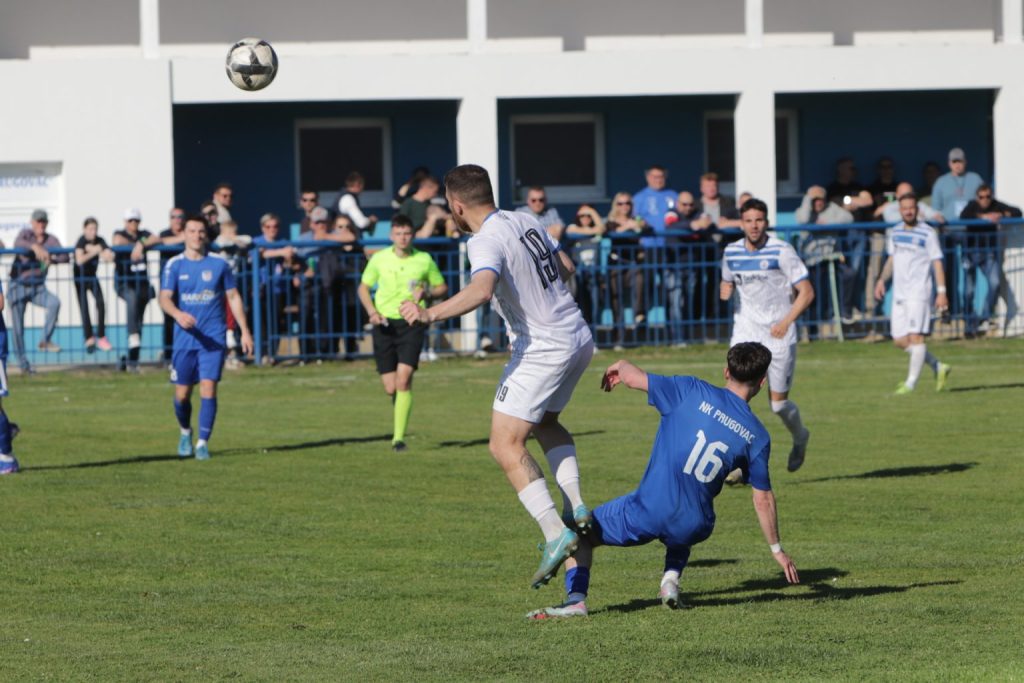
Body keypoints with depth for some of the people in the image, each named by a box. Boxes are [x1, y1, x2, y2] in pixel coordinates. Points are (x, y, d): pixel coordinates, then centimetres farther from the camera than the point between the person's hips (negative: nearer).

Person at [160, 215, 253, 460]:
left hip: (213, 338, -1)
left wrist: (245, 331, 6)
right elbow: (165, 298, -6)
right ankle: (185, 432, 33)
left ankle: (203, 442, -6)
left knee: (208, 389, -12)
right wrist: (178, 314, -28)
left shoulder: (219, 264, 4)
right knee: (182, 394, 5)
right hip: (185, 337, 1)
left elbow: (233, 297, 10)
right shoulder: (174, 265, 2)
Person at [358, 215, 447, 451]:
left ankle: (398, 437, -16)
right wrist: (372, 311, -2)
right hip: (385, 324, 2)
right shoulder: (379, 259, 3)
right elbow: (364, 287, 15)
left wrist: (426, 293, -9)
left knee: (404, 378, -18)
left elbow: (442, 287, 13)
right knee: (391, 389, 0)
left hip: (411, 324, -2)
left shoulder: (424, 260, 1)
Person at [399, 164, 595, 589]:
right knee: (546, 423, 29)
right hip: (578, 338, 9)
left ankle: (555, 533, -18)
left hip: (542, 350, -9)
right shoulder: (526, 222, 8)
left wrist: (430, 314, -46)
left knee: (506, 446, -6)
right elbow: (566, 268, 20)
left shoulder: (486, 241, -18)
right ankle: (576, 508, 13)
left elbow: (482, 289, -37)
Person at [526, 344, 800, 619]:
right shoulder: (756, 436, 2)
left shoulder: (693, 392, -5)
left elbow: (631, 377, -4)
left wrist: (620, 366, 21)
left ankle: (576, 599, -5)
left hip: (647, 512, -3)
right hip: (694, 528, 3)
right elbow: (763, 499, 7)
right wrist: (777, 549, 19)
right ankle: (671, 578, 17)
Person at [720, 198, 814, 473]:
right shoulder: (731, 252, 3)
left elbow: (806, 291, -9)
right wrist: (725, 292, -2)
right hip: (745, 332, 3)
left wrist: (786, 321, -20)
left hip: (778, 335, -3)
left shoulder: (781, 251, -11)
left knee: (778, 403, 3)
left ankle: (800, 438, 36)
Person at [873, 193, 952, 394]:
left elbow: (937, 263, -6)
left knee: (916, 336, -12)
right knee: (900, 340, 4)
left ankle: (911, 382, -8)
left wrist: (942, 291, -12)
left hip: (919, 293, -7)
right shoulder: (895, 233, 12)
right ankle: (938, 367, 18)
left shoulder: (927, 233, -5)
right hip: (899, 293, 7)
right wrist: (882, 279, 10)